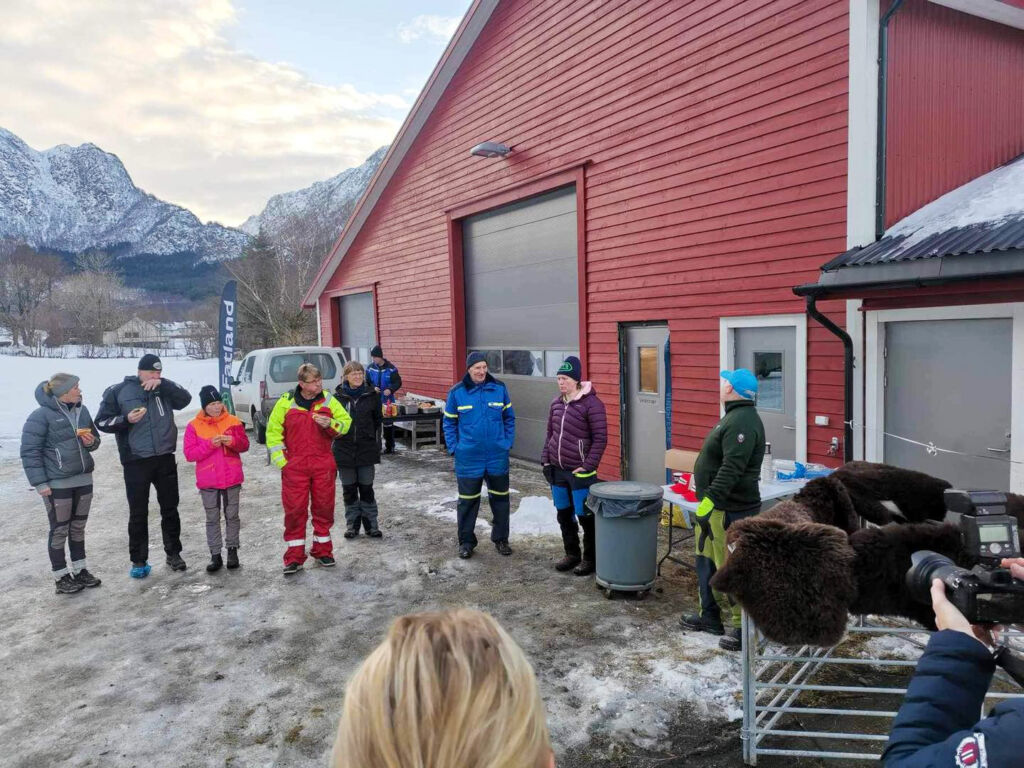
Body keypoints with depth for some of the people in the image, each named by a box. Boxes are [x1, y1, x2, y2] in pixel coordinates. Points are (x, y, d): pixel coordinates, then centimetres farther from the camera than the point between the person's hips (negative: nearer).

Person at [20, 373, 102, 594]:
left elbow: (95, 439, 18)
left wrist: (91, 441, -6)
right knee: (59, 531, 4)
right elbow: (29, 451, -12)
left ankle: (79, 570, 27)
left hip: (83, 479, 6)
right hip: (57, 484, -6)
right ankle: (61, 577, 16)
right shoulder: (41, 416, -14)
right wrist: (40, 483, -16)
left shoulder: (81, 410, 5)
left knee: (78, 527, 15)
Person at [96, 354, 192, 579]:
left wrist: (163, 384, -19)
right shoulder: (118, 392, -2)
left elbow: (185, 399, -10)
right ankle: (139, 561, 16)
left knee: (170, 509, 12)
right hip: (136, 462, -2)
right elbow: (102, 422, 0)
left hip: (165, 459, 3)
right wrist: (126, 419, -17)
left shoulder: (164, 389, 6)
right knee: (138, 513, 4)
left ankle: (173, 553, 26)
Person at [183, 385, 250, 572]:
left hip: (231, 479, 1)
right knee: (212, 519, 7)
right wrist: (210, 445, -20)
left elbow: (245, 445, 4)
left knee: (232, 516, 10)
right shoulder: (194, 426, -3)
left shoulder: (233, 422, 0)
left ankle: (232, 551, 22)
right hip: (208, 481, -1)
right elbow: (189, 454, -7)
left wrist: (233, 441, -18)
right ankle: (215, 555, 15)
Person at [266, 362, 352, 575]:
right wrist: (282, 461, -4)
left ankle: (322, 550, 25)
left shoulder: (328, 400, 1)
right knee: (295, 509, 1)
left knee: (324, 507, 9)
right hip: (294, 467, -1)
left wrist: (330, 424, -17)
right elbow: (273, 433, 3)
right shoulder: (286, 402, -3)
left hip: (323, 465, 2)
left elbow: (346, 423, 4)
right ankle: (294, 556, 12)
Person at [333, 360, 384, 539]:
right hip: (344, 450, 0)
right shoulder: (337, 397, -3)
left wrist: (376, 443, 1)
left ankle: (371, 524, 18)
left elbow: (378, 421, 5)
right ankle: (352, 524, 22)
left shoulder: (371, 395, -1)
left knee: (366, 488, 6)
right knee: (349, 489, 9)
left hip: (366, 450, 0)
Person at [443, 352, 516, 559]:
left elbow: (509, 418, 9)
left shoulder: (499, 388, -1)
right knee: (468, 501, 7)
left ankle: (501, 539, 28)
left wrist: (508, 443, 2)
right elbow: (449, 423, 4)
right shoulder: (457, 392, -4)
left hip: (498, 456, 2)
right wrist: (454, 448, -3)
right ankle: (466, 541, 22)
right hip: (468, 458, -1)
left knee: (500, 498, 12)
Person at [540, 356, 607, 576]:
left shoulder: (591, 404, -13)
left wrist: (588, 466, -16)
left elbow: (600, 439, -13)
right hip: (557, 470, 7)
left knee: (585, 516, 4)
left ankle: (590, 559, 19)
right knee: (564, 514, 15)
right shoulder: (556, 403, 8)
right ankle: (572, 554, 31)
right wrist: (545, 459, 9)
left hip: (580, 472, -6)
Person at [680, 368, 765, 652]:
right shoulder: (735, 417, 14)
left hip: (729, 510, -11)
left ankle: (743, 628, 6)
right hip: (715, 505, 11)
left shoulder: (742, 422, -20)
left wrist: (710, 500, -30)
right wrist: (706, 501, 24)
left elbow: (731, 469, -28)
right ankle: (709, 616, 31)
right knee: (706, 562, 19)